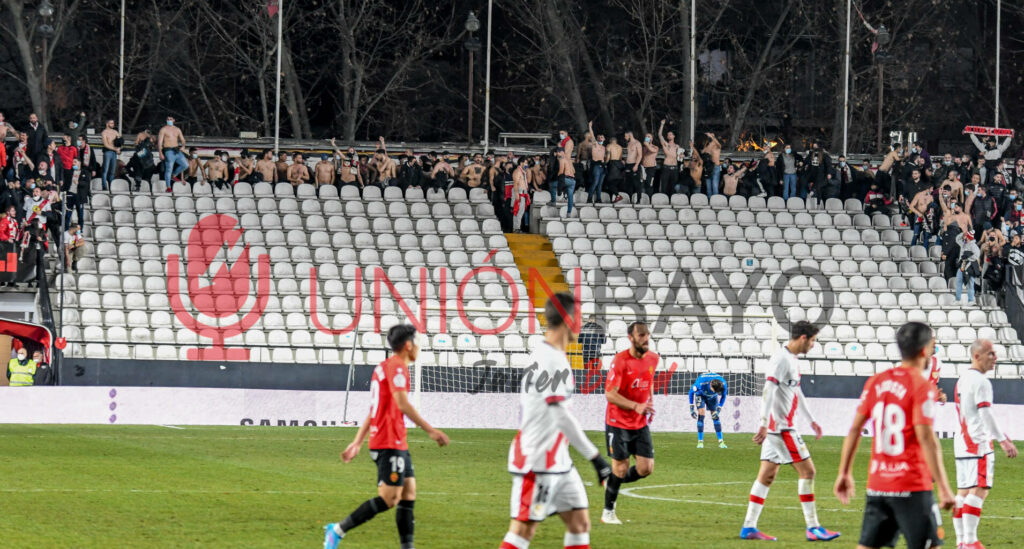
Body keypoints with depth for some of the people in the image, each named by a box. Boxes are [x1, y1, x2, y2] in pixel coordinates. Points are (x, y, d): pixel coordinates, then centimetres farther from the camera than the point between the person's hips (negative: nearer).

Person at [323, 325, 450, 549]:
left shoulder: (384, 367, 20)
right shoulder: (396, 367, -11)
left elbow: (373, 410, 21)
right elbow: (403, 404, -22)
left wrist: (357, 442, 22)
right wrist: (430, 430, -21)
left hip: (397, 443, 10)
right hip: (390, 443, -10)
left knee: (409, 492, 7)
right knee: (389, 498, -12)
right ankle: (338, 530, -11)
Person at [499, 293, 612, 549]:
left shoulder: (541, 355, 14)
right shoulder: (552, 359, -19)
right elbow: (562, 416, -24)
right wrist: (594, 456, -22)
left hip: (556, 459, 10)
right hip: (537, 461, -10)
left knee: (580, 522, 9)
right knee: (525, 527, -8)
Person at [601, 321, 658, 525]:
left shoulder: (653, 359, 2)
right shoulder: (620, 361, -18)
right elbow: (610, 394, -22)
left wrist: (650, 404, 13)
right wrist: (636, 406, -31)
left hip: (641, 424, 5)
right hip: (618, 423, -5)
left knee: (646, 469, -2)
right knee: (621, 467, -2)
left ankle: (612, 482, 26)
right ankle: (608, 512, 16)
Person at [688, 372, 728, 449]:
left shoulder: (723, 384, -32)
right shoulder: (701, 383, -41)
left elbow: (723, 396, -9)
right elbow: (691, 392, -21)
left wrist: (718, 410, -13)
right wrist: (691, 408, -19)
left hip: (712, 397, 2)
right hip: (701, 395, -2)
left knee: (715, 417, -6)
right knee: (701, 415, -18)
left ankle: (721, 442, -1)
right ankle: (700, 441, -13)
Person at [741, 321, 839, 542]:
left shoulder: (791, 359, 17)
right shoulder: (781, 359, -15)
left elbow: (797, 392, 28)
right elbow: (769, 391, -22)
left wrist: (811, 420, 35)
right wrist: (765, 423, -28)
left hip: (778, 426, 10)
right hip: (781, 426, -10)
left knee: (767, 475, 8)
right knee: (807, 470, -7)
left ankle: (749, 527, 8)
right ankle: (813, 528, -5)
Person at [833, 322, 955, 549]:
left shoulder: (876, 382, 8)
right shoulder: (922, 387, -11)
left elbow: (855, 429, 9)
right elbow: (926, 439, -17)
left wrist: (844, 473, 16)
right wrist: (943, 488, -15)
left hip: (877, 485, 6)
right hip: (911, 486, -6)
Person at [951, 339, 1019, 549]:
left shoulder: (963, 380, 17)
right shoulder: (980, 382, -12)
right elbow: (986, 414, -20)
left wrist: (998, 435, 29)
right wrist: (1002, 440, -20)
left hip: (962, 442, 10)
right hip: (978, 443, -10)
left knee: (964, 491, 9)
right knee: (979, 490, -10)